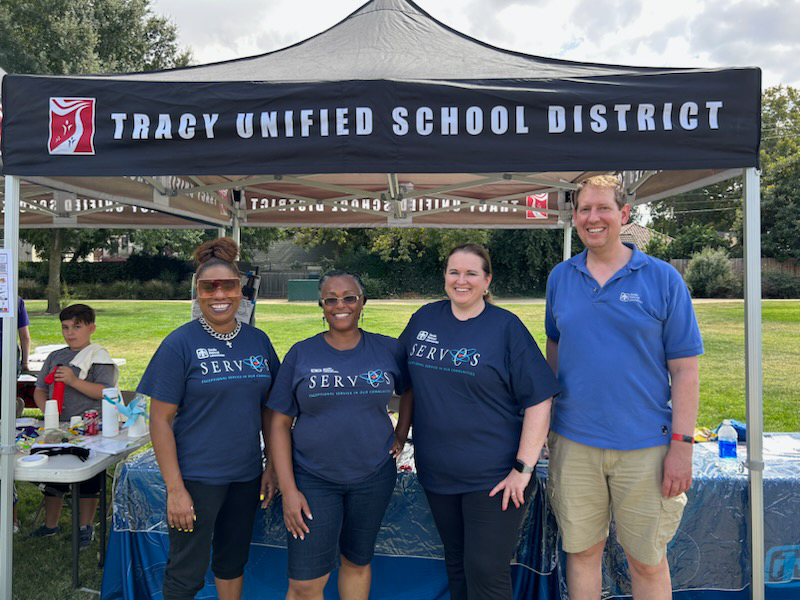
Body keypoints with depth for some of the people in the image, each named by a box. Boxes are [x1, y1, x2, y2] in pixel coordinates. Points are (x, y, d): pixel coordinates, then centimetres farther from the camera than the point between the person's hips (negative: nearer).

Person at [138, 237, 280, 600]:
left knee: (233, 560, 21)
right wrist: (174, 488, -15)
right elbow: (160, 419, -11)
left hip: (246, 475, 4)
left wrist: (273, 466, 5)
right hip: (196, 477, -4)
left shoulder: (258, 341, 2)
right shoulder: (180, 344, -11)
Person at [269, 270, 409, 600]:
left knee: (357, 561, 18)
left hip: (374, 477, 1)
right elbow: (280, 424, -4)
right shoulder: (301, 354, -5)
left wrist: (400, 436, 4)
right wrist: (288, 489, -9)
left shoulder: (389, 350, -3)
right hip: (313, 479, -1)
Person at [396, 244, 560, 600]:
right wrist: (401, 434, 10)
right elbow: (409, 382, 14)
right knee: (456, 565, 19)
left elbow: (539, 399, -12)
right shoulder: (424, 319, 3)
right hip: (437, 473, 4)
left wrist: (523, 468, -16)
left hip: (494, 477, -4)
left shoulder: (506, 327, -9)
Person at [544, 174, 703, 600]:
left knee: (647, 561, 11)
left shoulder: (662, 279, -5)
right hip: (573, 442, 3)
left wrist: (682, 444, -9)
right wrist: (551, 409, 11)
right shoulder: (559, 278, 4)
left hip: (645, 445, -2)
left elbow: (684, 369, -5)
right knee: (581, 550, 15)